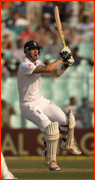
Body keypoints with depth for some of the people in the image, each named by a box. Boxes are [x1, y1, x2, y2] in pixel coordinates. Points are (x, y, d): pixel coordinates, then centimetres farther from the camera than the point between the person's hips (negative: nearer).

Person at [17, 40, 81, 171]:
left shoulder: (37, 63, 6)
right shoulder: (25, 66, -23)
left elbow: (56, 74, 8)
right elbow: (47, 69, -34)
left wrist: (65, 65, -10)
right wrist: (61, 58, -23)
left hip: (41, 101, 9)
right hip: (29, 106, -9)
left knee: (66, 120, 9)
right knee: (50, 129, -23)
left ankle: (67, 144, 38)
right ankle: (50, 160, -6)